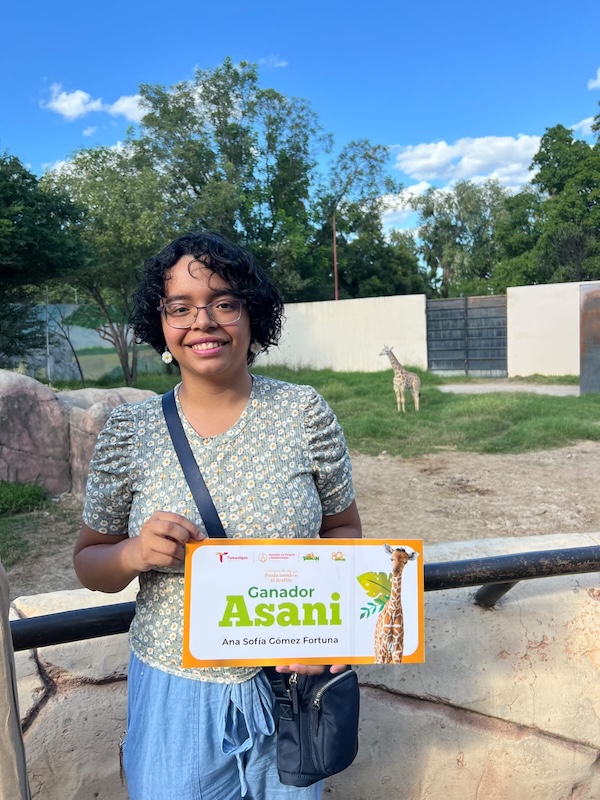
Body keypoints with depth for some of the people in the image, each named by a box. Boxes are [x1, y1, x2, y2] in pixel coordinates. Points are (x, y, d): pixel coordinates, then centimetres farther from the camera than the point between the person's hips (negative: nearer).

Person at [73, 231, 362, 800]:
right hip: (173, 689, 0)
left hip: (287, 683, 1)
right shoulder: (129, 431, -8)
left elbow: (343, 528, 0)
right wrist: (135, 553, -21)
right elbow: (89, 562, 0)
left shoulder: (305, 413, -10)